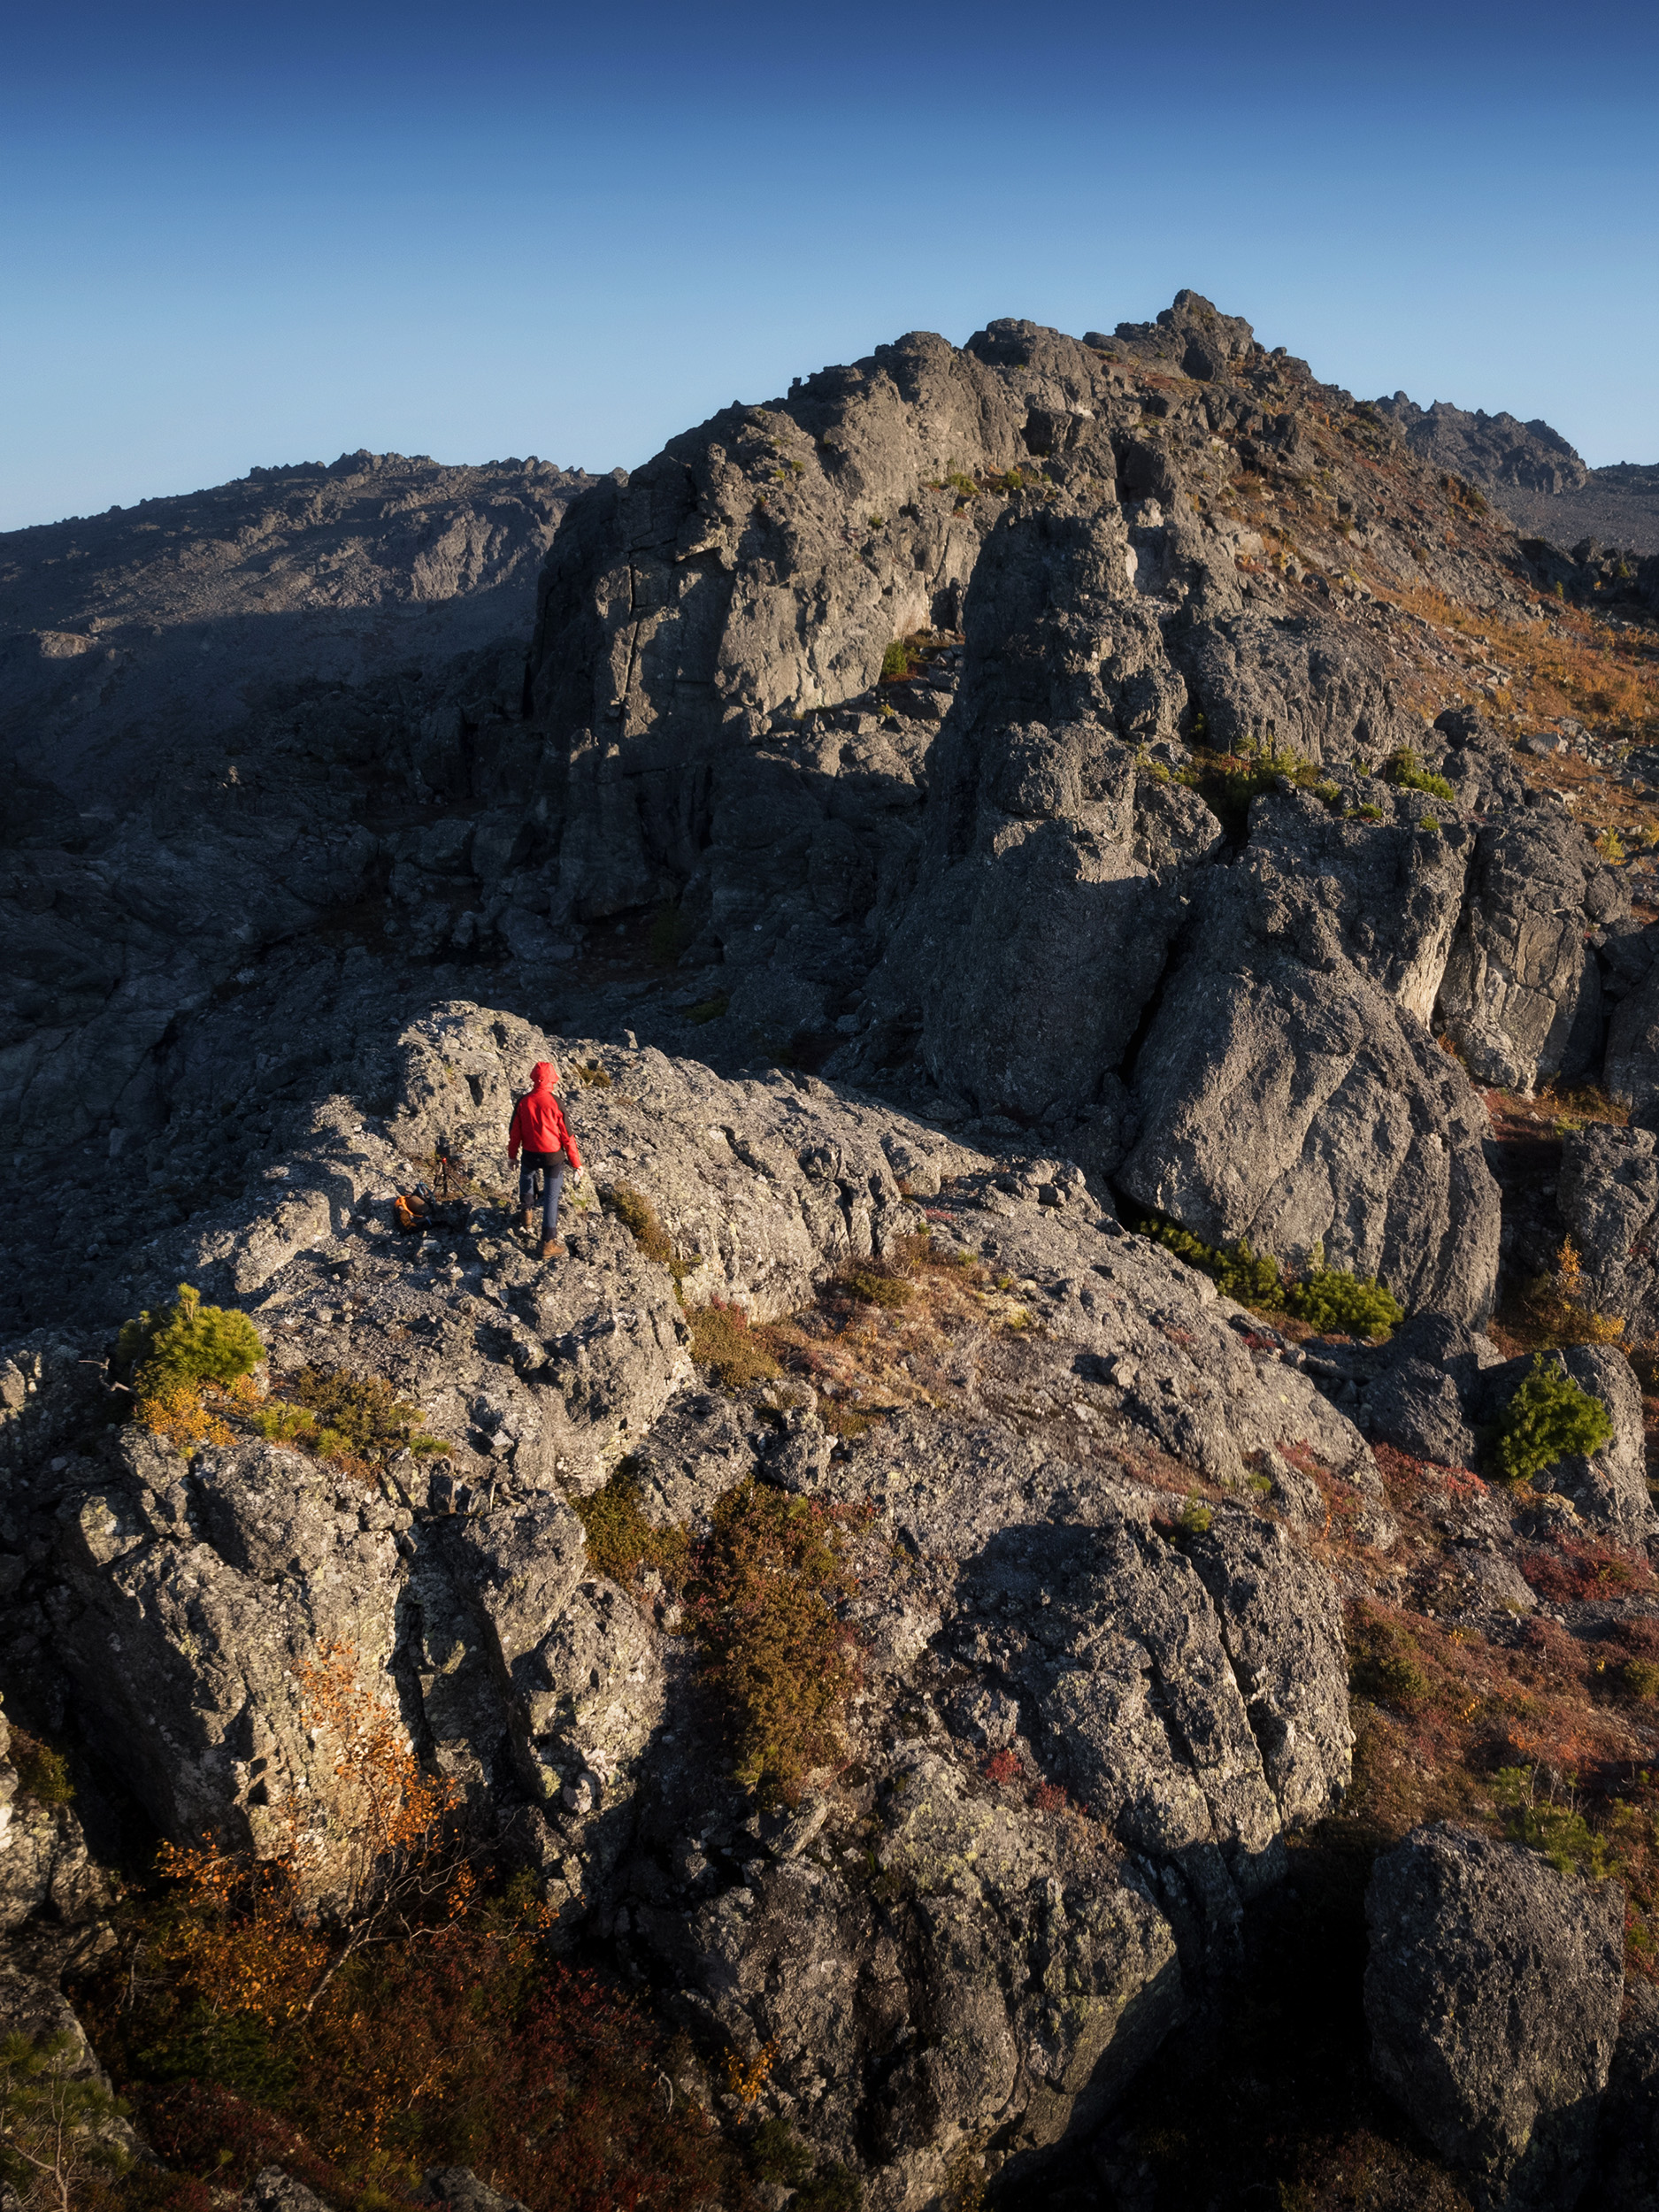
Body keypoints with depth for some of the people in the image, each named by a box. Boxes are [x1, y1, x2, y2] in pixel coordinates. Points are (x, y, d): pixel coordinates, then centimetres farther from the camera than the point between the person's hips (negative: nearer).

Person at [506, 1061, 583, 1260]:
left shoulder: (523, 1102, -7)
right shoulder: (554, 1102, -16)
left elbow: (514, 1132, 3)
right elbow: (567, 1135, -11)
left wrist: (512, 1155, 20)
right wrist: (575, 1162, -2)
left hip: (530, 1154, 3)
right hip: (553, 1156, -3)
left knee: (526, 1175, 37)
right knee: (551, 1197, 4)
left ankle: (528, 1214, 37)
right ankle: (548, 1243, 6)